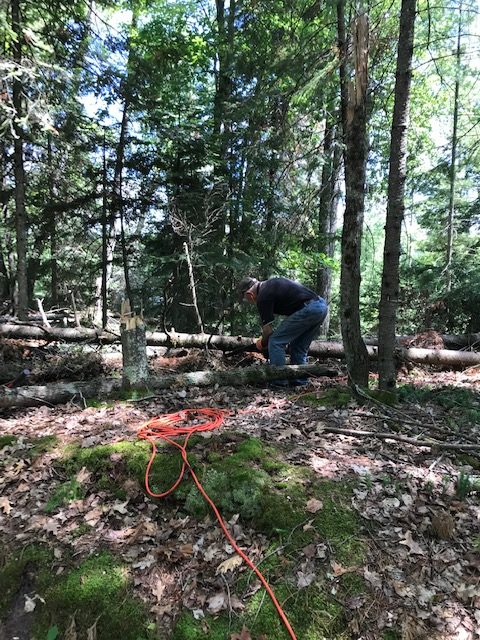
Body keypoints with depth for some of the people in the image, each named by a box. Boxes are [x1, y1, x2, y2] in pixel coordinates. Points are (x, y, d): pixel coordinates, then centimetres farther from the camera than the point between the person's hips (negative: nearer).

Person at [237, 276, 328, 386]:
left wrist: (262, 343, 21)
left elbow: (267, 330, -1)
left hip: (308, 309, -10)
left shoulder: (263, 296, -4)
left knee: (276, 342, -2)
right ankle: (301, 383, 21)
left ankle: (279, 382, 2)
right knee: (299, 348, 19)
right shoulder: (271, 283, 22)